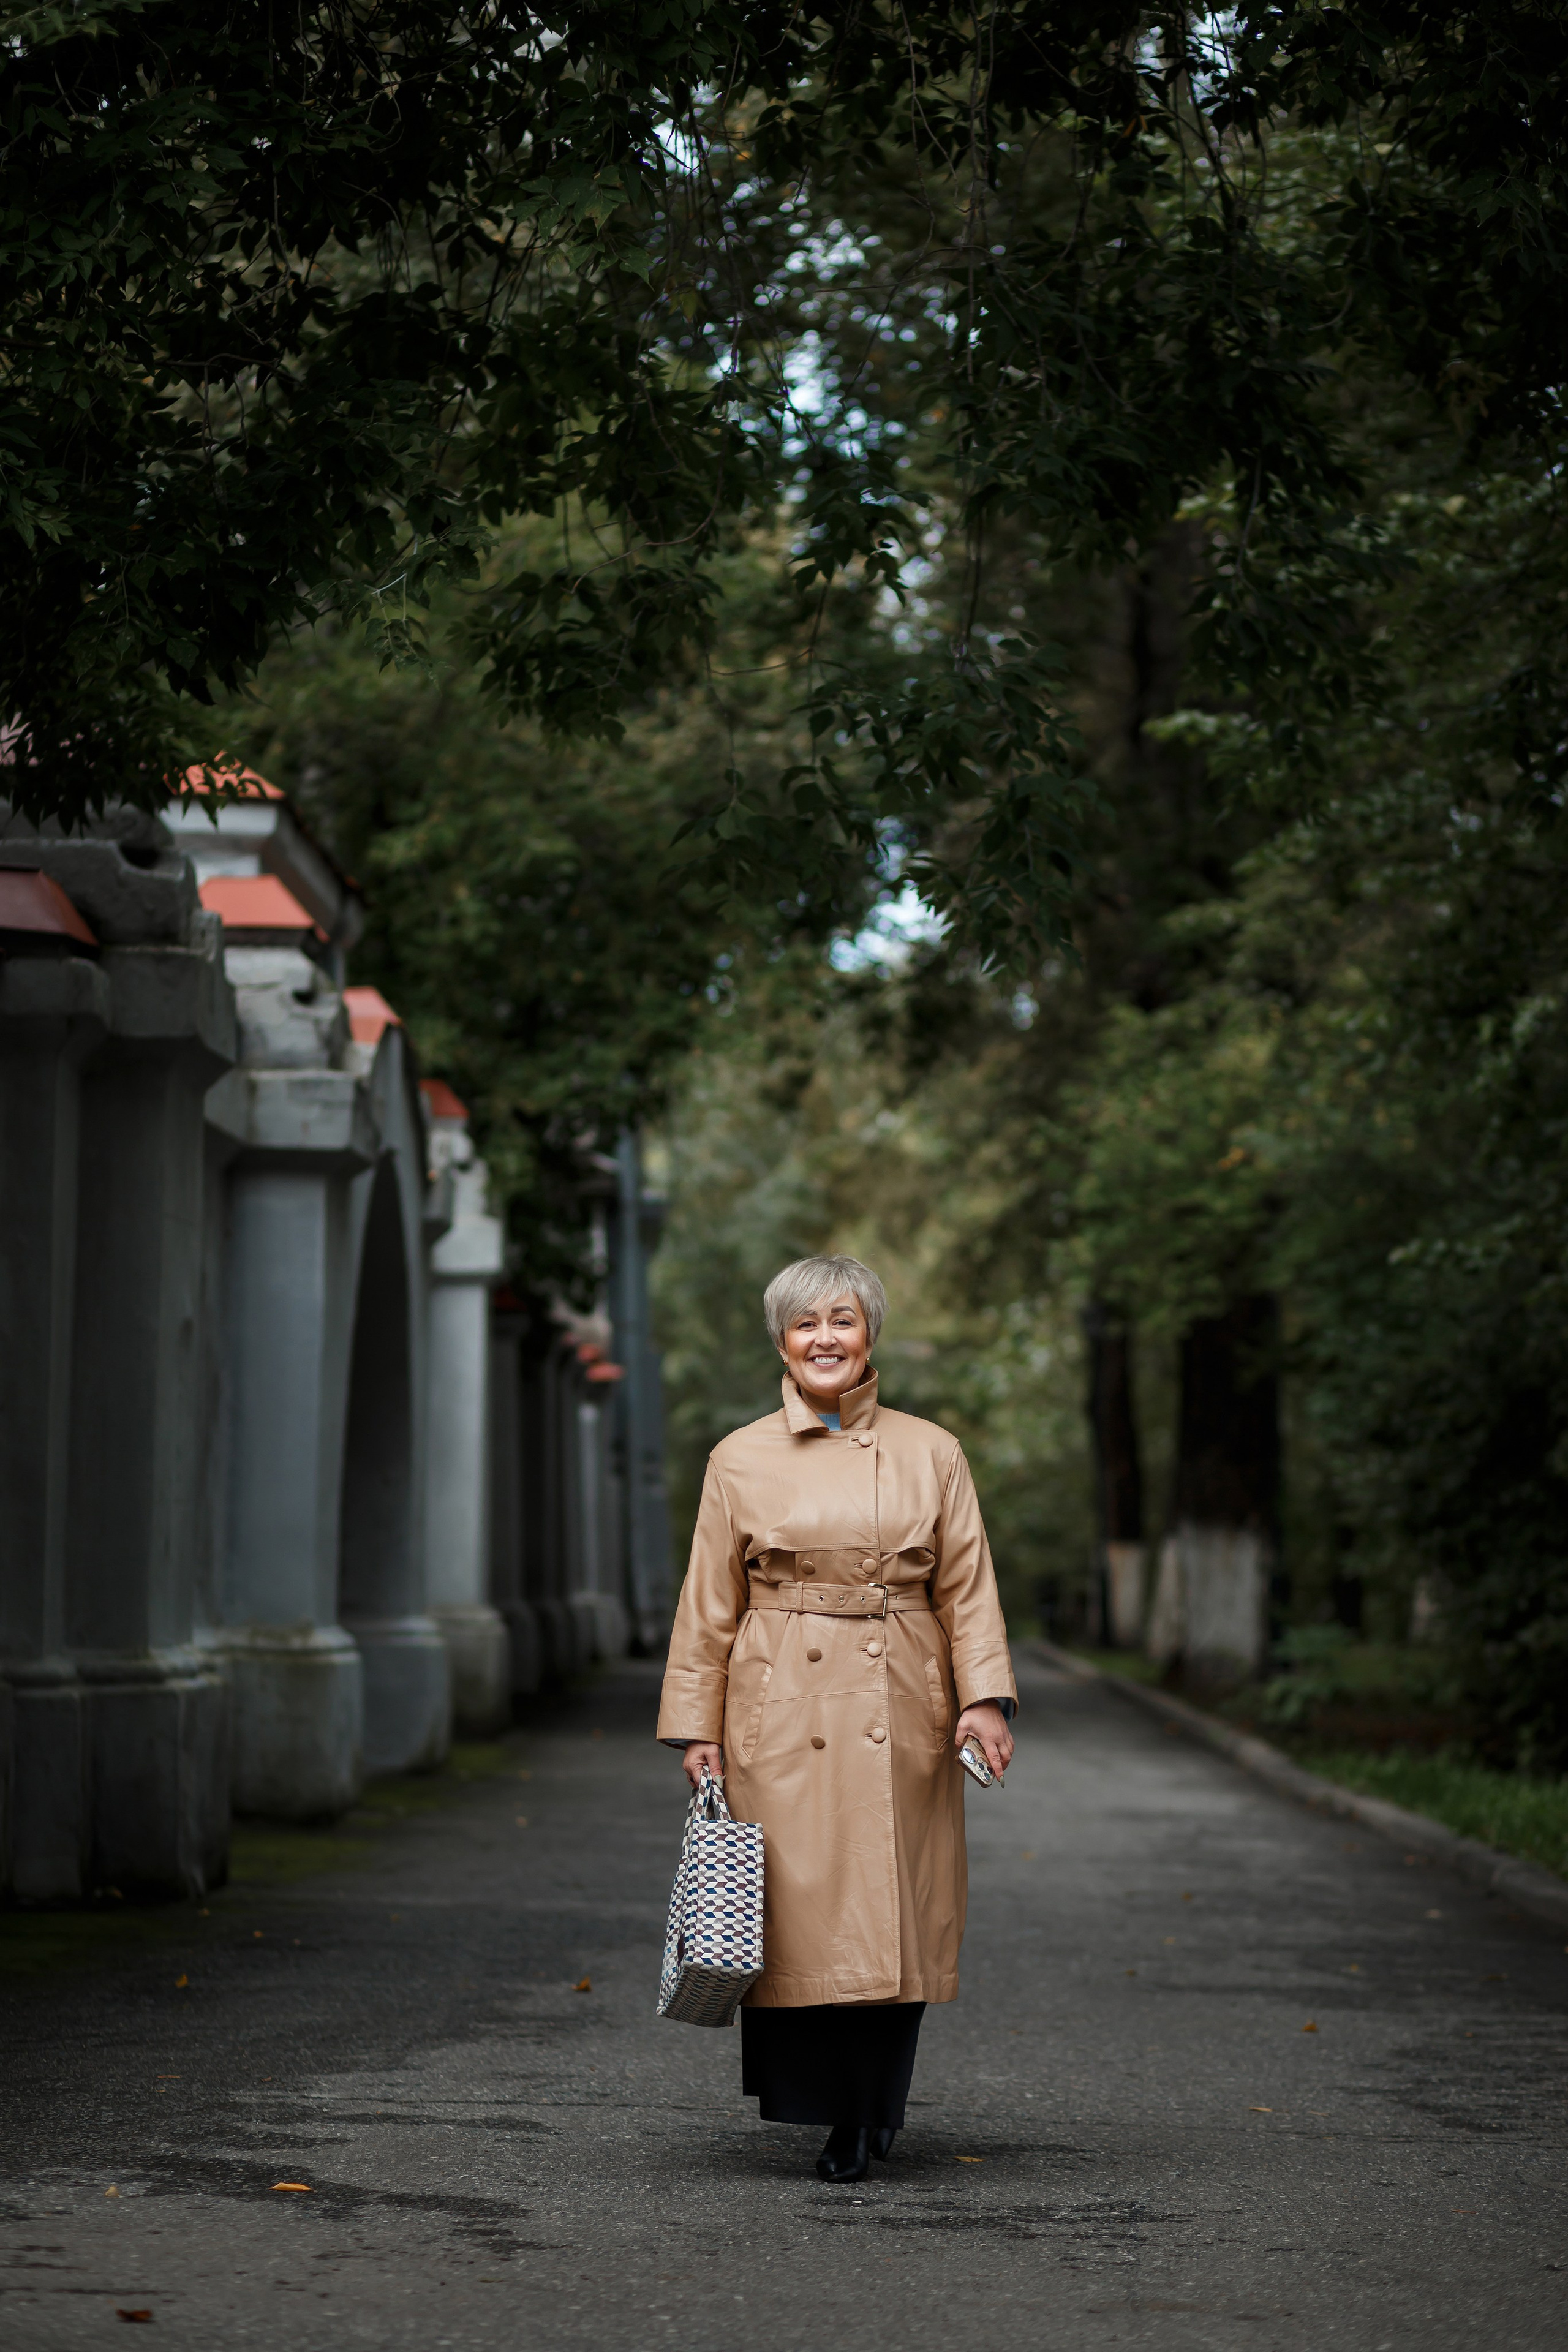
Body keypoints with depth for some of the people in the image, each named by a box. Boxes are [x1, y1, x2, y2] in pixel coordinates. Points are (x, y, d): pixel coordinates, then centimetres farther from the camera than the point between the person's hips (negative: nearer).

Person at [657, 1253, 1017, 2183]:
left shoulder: (931, 1454, 6)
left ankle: (870, 2109, 20)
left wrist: (984, 1697, -6)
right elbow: (710, 1608, 7)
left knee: (892, 1919, 1)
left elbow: (968, 1590, 6)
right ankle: (820, 2102, 14)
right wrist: (696, 1727, 2)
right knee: (794, 1914, -3)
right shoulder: (741, 1461, 5)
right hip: (781, 1717, 0)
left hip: (899, 1719, 1)